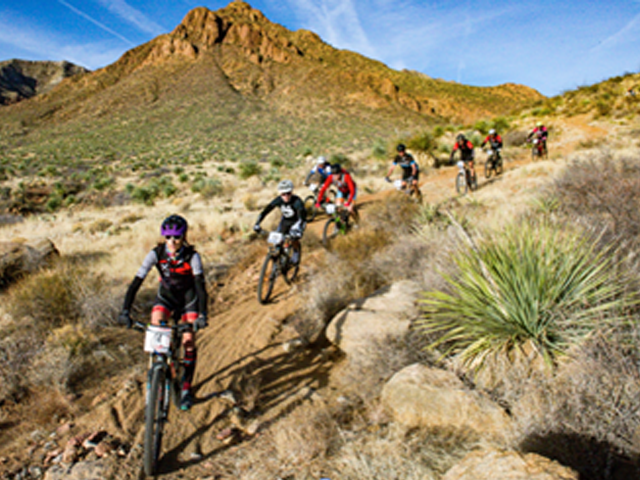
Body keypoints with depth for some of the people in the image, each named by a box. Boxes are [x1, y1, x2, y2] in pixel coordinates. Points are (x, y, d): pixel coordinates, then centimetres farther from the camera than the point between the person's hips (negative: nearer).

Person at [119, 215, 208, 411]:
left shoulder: (192, 256, -27)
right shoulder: (156, 253, -23)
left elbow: (200, 285, -33)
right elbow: (137, 281, -27)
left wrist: (202, 315, -45)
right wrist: (125, 311, -37)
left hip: (188, 296, -1)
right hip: (166, 295, 2)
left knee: (188, 341, -8)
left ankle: (186, 389, 9)